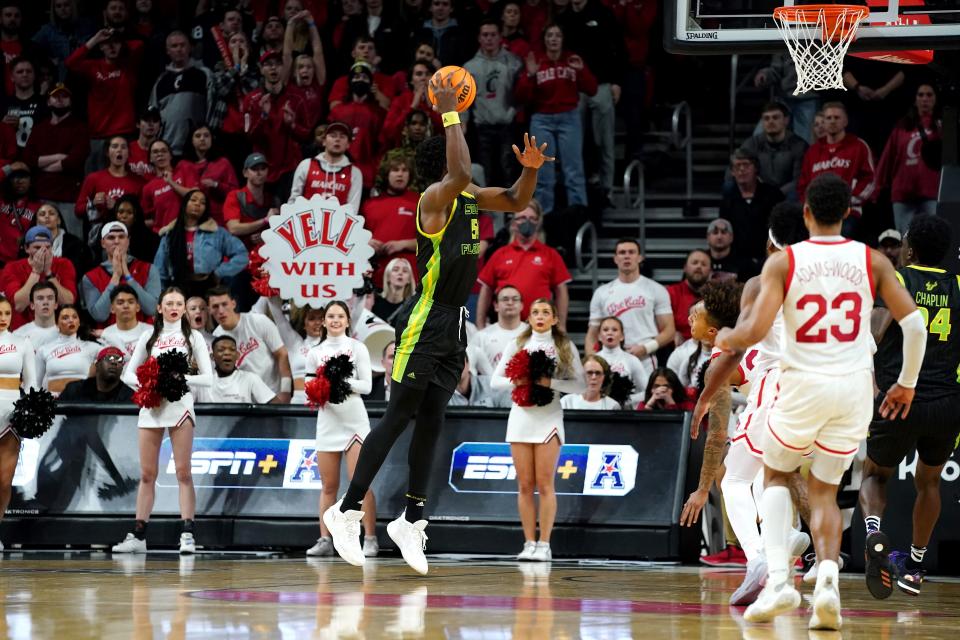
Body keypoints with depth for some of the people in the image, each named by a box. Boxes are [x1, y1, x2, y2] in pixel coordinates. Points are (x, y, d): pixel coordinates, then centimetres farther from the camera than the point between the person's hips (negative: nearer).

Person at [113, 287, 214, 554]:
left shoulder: (193, 337, 6)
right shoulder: (149, 337, 13)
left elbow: (207, 378, 0)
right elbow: (128, 374, 12)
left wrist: (180, 379, -15)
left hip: (180, 405, -2)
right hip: (151, 405, 3)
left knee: (183, 472, -7)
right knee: (147, 474, 4)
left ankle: (187, 534, -8)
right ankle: (138, 535, 7)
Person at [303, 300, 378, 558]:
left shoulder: (357, 348, 2)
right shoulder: (315, 353, 10)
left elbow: (367, 385, -4)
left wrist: (342, 381, -17)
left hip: (354, 422, -3)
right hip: (327, 422, 3)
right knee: (329, 486, 4)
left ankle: (370, 539, -7)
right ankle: (324, 540, 7)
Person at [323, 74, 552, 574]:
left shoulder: (468, 197, 12)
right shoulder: (435, 196, -14)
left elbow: (516, 202, 22)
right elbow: (460, 174, -34)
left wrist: (530, 169, 1)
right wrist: (449, 113, -27)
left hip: (454, 326, 8)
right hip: (425, 324, -8)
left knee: (431, 422, 9)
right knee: (398, 417, -8)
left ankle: (411, 519, 14)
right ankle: (346, 511, -5)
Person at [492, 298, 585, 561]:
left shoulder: (565, 347, 3)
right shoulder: (517, 344, 9)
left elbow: (581, 385, -3)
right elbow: (495, 380, 7)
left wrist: (551, 382, -16)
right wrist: (516, 381, -12)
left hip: (548, 418, -2)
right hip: (521, 414, 2)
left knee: (544, 484, -6)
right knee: (525, 485, 1)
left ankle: (544, 545, -4)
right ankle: (529, 543, 5)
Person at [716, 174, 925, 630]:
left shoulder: (783, 262, -5)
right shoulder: (872, 261, 1)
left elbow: (755, 330, -14)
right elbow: (913, 323, -3)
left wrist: (726, 340, 9)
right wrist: (907, 383, 11)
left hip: (804, 385, -2)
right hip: (855, 386, 2)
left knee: (777, 476, 22)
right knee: (824, 489, 16)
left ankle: (778, 579, 2)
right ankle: (828, 577, -10)